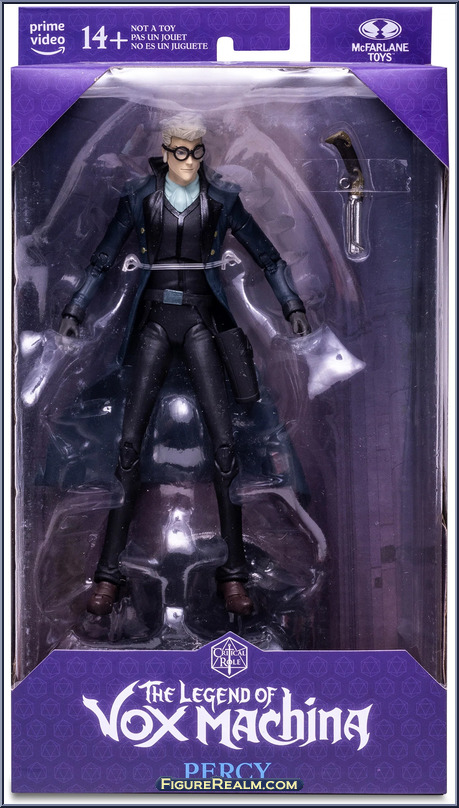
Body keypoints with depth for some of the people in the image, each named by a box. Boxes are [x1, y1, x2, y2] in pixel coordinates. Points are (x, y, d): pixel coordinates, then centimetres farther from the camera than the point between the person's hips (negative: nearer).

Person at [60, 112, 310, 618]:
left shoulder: (221, 199, 2)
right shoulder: (139, 198, 2)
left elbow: (266, 256, 8)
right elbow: (103, 259, 8)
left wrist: (293, 307, 2)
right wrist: (74, 311, 3)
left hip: (201, 321, 0)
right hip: (155, 321, 0)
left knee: (223, 440, -10)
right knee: (129, 439, -7)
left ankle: (233, 572, -1)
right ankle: (109, 572, 1)